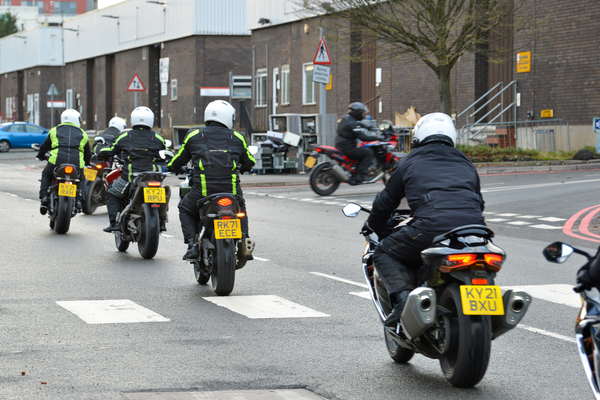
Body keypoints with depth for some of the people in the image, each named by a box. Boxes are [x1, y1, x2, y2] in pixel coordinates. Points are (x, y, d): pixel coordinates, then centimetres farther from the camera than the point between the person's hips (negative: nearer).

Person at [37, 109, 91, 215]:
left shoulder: (55, 130, 19)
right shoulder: (82, 134, 22)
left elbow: (45, 146, 27)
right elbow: (88, 153, 28)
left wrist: (41, 156, 47)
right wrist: (87, 162, 50)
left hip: (57, 160, -1)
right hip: (76, 164, 1)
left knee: (46, 175, 27)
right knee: (80, 179, 31)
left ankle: (44, 197, 6)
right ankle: (78, 200, 11)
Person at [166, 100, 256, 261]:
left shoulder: (194, 135, 6)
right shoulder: (237, 137, 9)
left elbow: (177, 161, 16)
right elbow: (249, 162, 24)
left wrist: (173, 168, 40)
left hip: (203, 191, -2)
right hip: (231, 192, 2)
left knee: (185, 210, 27)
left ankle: (192, 244, 8)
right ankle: (244, 240, 12)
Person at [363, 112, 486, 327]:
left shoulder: (410, 162, 21)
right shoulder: (465, 164, 31)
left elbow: (386, 201, 28)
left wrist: (372, 227, 46)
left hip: (432, 227, -4)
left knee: (384, 254, 13)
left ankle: (403, 297, -10)